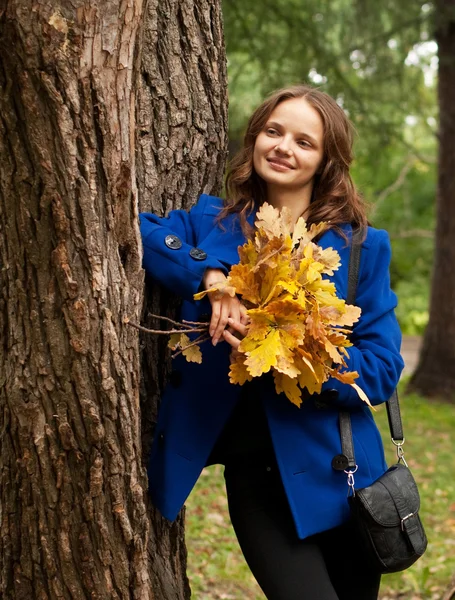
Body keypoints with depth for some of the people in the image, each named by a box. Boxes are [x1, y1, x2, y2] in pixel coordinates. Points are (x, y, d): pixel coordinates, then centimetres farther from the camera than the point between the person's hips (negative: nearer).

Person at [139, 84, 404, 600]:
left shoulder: (361, 247, 0)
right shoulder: (211, 222, 5)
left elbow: (382, 368, -6)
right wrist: (208, 273, -22)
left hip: (336, 467, 1)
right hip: (254, 474, 0)